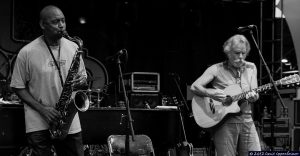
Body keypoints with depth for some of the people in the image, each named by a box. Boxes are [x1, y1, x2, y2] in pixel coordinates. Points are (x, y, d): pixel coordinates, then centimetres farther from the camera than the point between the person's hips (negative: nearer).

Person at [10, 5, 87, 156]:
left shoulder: (73, 47, 4)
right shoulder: (27, 53, -9)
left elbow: (82, 75, 16)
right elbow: (18, 87, -3)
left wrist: (81, 80, -9)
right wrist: (42, 108, -15)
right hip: (38, 124, -3)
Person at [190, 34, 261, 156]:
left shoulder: (251, 68, 11)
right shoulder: (217, 69, -2)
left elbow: (255, 95, 9)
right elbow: (194, 87, -7)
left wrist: (253, 97, -15)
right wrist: (211, 93, -26)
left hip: (246, 120, 4)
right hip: (224, 121, -4)